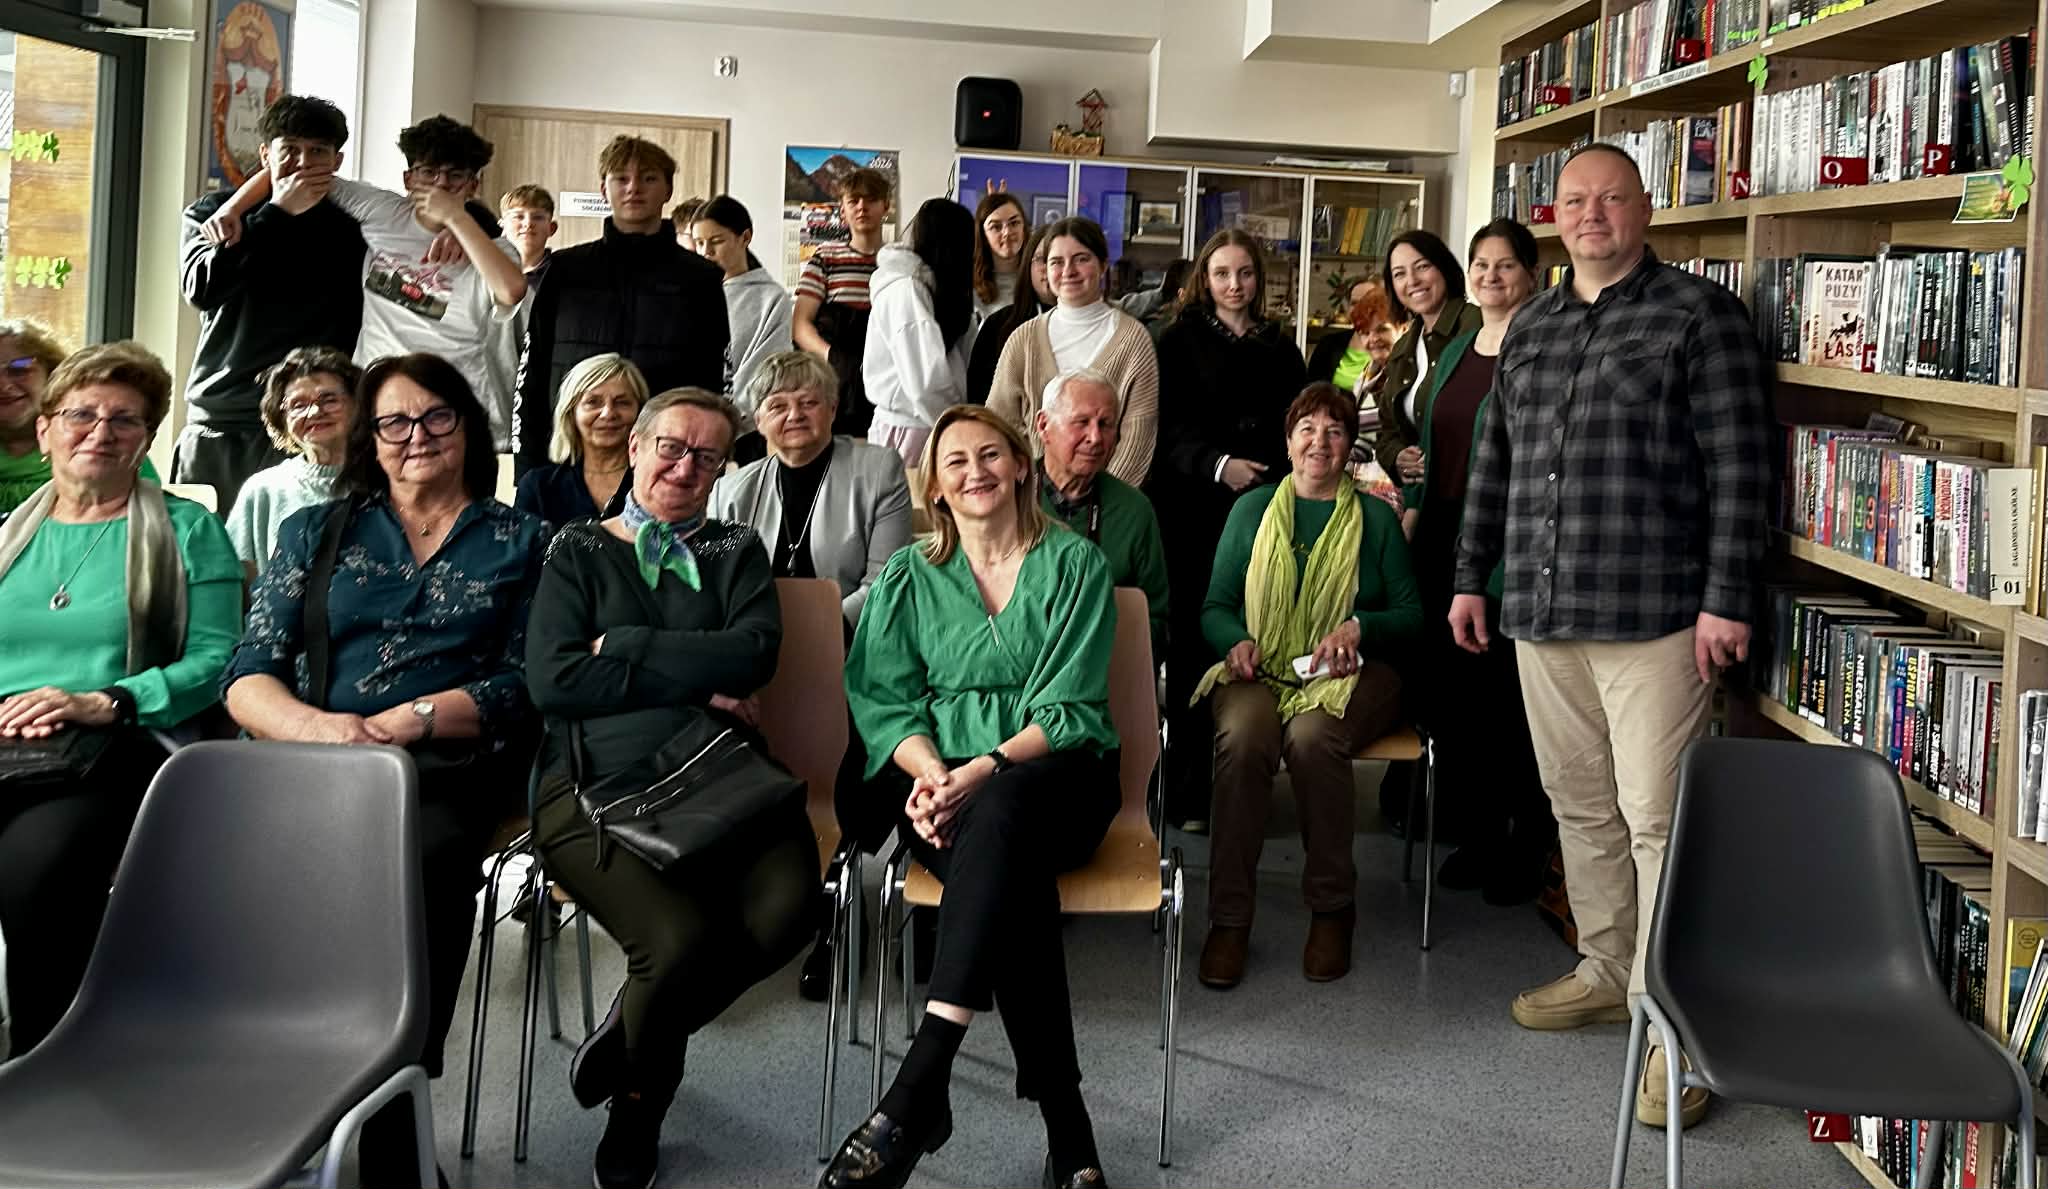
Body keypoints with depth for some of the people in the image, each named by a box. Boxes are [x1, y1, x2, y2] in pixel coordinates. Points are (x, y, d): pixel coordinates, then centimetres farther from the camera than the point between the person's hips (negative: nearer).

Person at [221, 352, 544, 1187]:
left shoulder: (518, 540, 16)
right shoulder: (316, 532, 21)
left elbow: (519, 686, 5)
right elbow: (249, 676, 10)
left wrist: (404, 722, -11)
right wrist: (322, 726, -12)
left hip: (449, 768, -1)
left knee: (422, 863, -37)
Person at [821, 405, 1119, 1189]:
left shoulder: (1074, 564, 8)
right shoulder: (908, 577, 16)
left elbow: (1069, 707, -2)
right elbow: (884, 700, 8)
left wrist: (986, 770, -19)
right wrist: (928, 769, -14)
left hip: (1055, 776, -1)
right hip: (941, 774, 1)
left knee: (999, 812, -39)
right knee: (1014, 879, -35)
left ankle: (918, 1087, -46)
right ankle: (1063, 1119, -34)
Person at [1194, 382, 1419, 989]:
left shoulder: (1375, 517, 13)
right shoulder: (1252, 509, 16)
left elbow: (1411, 615, 11)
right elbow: (1215, 607, 14)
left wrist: (1359, 626, -10)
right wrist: (1236, 641, -8)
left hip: (1351, 674, -1)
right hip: (1260, 670, 1)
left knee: (1311, 735, -36)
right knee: (1243, 735, -34)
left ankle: (1332, 909, -17)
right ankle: (1229, 919, -26)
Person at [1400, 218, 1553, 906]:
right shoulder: (1456, 353, 18)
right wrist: (1412, 511, 14)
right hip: (1443, 543, 8)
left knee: (1510, 700, -2)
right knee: (1448, 690, 11)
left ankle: (1526, 851, 11)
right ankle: (1475, 837, 25)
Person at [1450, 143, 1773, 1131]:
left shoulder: (1700, 316, -3)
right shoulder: (1530, 328, 16)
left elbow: (1739, 467, -8)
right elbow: (1494, 461, 21)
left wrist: (1726, 599, -14)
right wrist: (1471, 576, 18)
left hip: (1653, 618, -6)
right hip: (1540, 615, 6)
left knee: (1658, 820, -5)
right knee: (1581, 808, 15)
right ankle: (1607, 973, 30)